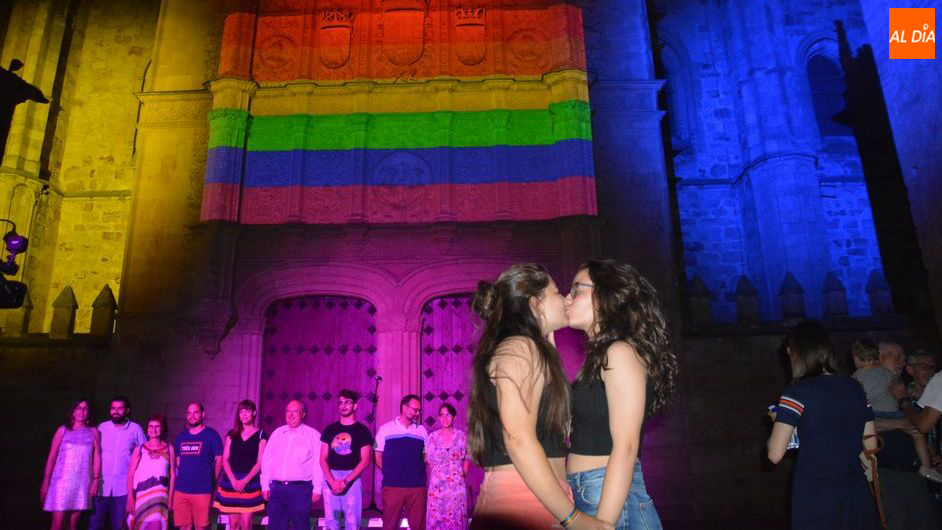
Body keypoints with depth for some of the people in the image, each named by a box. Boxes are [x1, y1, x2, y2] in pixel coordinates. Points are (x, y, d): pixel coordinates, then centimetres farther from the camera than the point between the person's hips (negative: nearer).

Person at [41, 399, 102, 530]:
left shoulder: (93, 432, 8)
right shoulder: (63, 430, 6)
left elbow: (97, 457, 4)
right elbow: (51, 457, 4)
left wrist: (96, 479, -5)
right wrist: (46, 482, 0)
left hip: (83, 482, 1)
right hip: (62, 480, -1)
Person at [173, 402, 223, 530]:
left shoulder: (211, 434, -3)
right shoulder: (181, 436, 11)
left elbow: (219, 459, -1)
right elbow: (177, 460, 18)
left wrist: (212, 480, 2)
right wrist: (179, 477, 9)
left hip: (202, 491, -4)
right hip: (181, 490, 4)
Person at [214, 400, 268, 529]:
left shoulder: (260, 435, 1)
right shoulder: (232, 434, 11)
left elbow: (260, 462, -4)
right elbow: (225, 460, 6)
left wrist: (245, 481, -13)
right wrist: (233, 480, -8)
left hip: (250, 483, -3)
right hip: (230, 481, 3)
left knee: (246, 524, -5)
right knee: (233, 524, 5)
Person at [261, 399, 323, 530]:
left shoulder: (313, 435, -1)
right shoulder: (277, 433, 13)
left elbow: (319, 463, -5)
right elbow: (266, 460, 15)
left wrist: (317, 488, -9)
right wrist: (265, 485, 9)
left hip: (301, 489, -4)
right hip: (277, 488, 4)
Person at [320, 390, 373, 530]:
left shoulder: (362, 430, 2)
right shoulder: (329, 429, 11)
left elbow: (365, 460, -4)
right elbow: (323, 458, 7)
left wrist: (345, 481, -12)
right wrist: (332, 481, -9)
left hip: (352, 479, -3)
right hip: (330, 479, 3)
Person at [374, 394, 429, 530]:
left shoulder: (422, 430, 8)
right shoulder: (385, 429, 0)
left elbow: (427, 457, 14)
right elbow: (377, 458, 4)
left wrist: (419, 472, 2)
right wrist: (391, 472, 2)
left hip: (417, 486, 2)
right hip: (392, 486, -2)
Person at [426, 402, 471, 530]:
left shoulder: (461, 436, 1)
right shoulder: (433, 436, 1)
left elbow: (467, 458, 8)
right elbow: (429, 460, 7)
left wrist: (463, 473, 1)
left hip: (456, 484, 0)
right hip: (437, 484, 0)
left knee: (456, 517, 1)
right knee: (436, 516, 1)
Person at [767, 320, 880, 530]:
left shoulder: (797, 392, -14)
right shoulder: (855, 387, 3)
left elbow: (775, 454, -17)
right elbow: (871, 444, 13)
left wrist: (777, 423, 1)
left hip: (816, 501, -5)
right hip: (858, 496, 5)